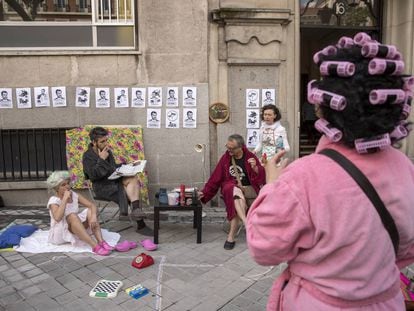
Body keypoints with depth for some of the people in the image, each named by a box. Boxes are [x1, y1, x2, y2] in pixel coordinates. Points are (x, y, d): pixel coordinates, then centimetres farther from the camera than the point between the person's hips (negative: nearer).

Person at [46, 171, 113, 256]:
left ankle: (101, 242, -34)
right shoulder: (53, 200, -14)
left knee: (90, 211, -17)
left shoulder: (74, 195, 1)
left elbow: (92, 205, -7)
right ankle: (95, 246, -44)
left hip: (75, 231, 5)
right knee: (72, 216, -33)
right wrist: (65, 199, -29)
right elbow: (57, 218, -34)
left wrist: (93, 216, -28)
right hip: (59, 233, -5)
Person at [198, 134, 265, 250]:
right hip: (230, 188, 1)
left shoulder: (250, 156, -2)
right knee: (236, 191, -37)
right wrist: (204, 192, 1)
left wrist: (255, 168, -26)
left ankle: (231, 236, -24)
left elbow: (261, 176, -5)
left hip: (249, 189, 0)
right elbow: (215, 178, 5)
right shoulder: (225, 158, 2)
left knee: (236, 201, -34)